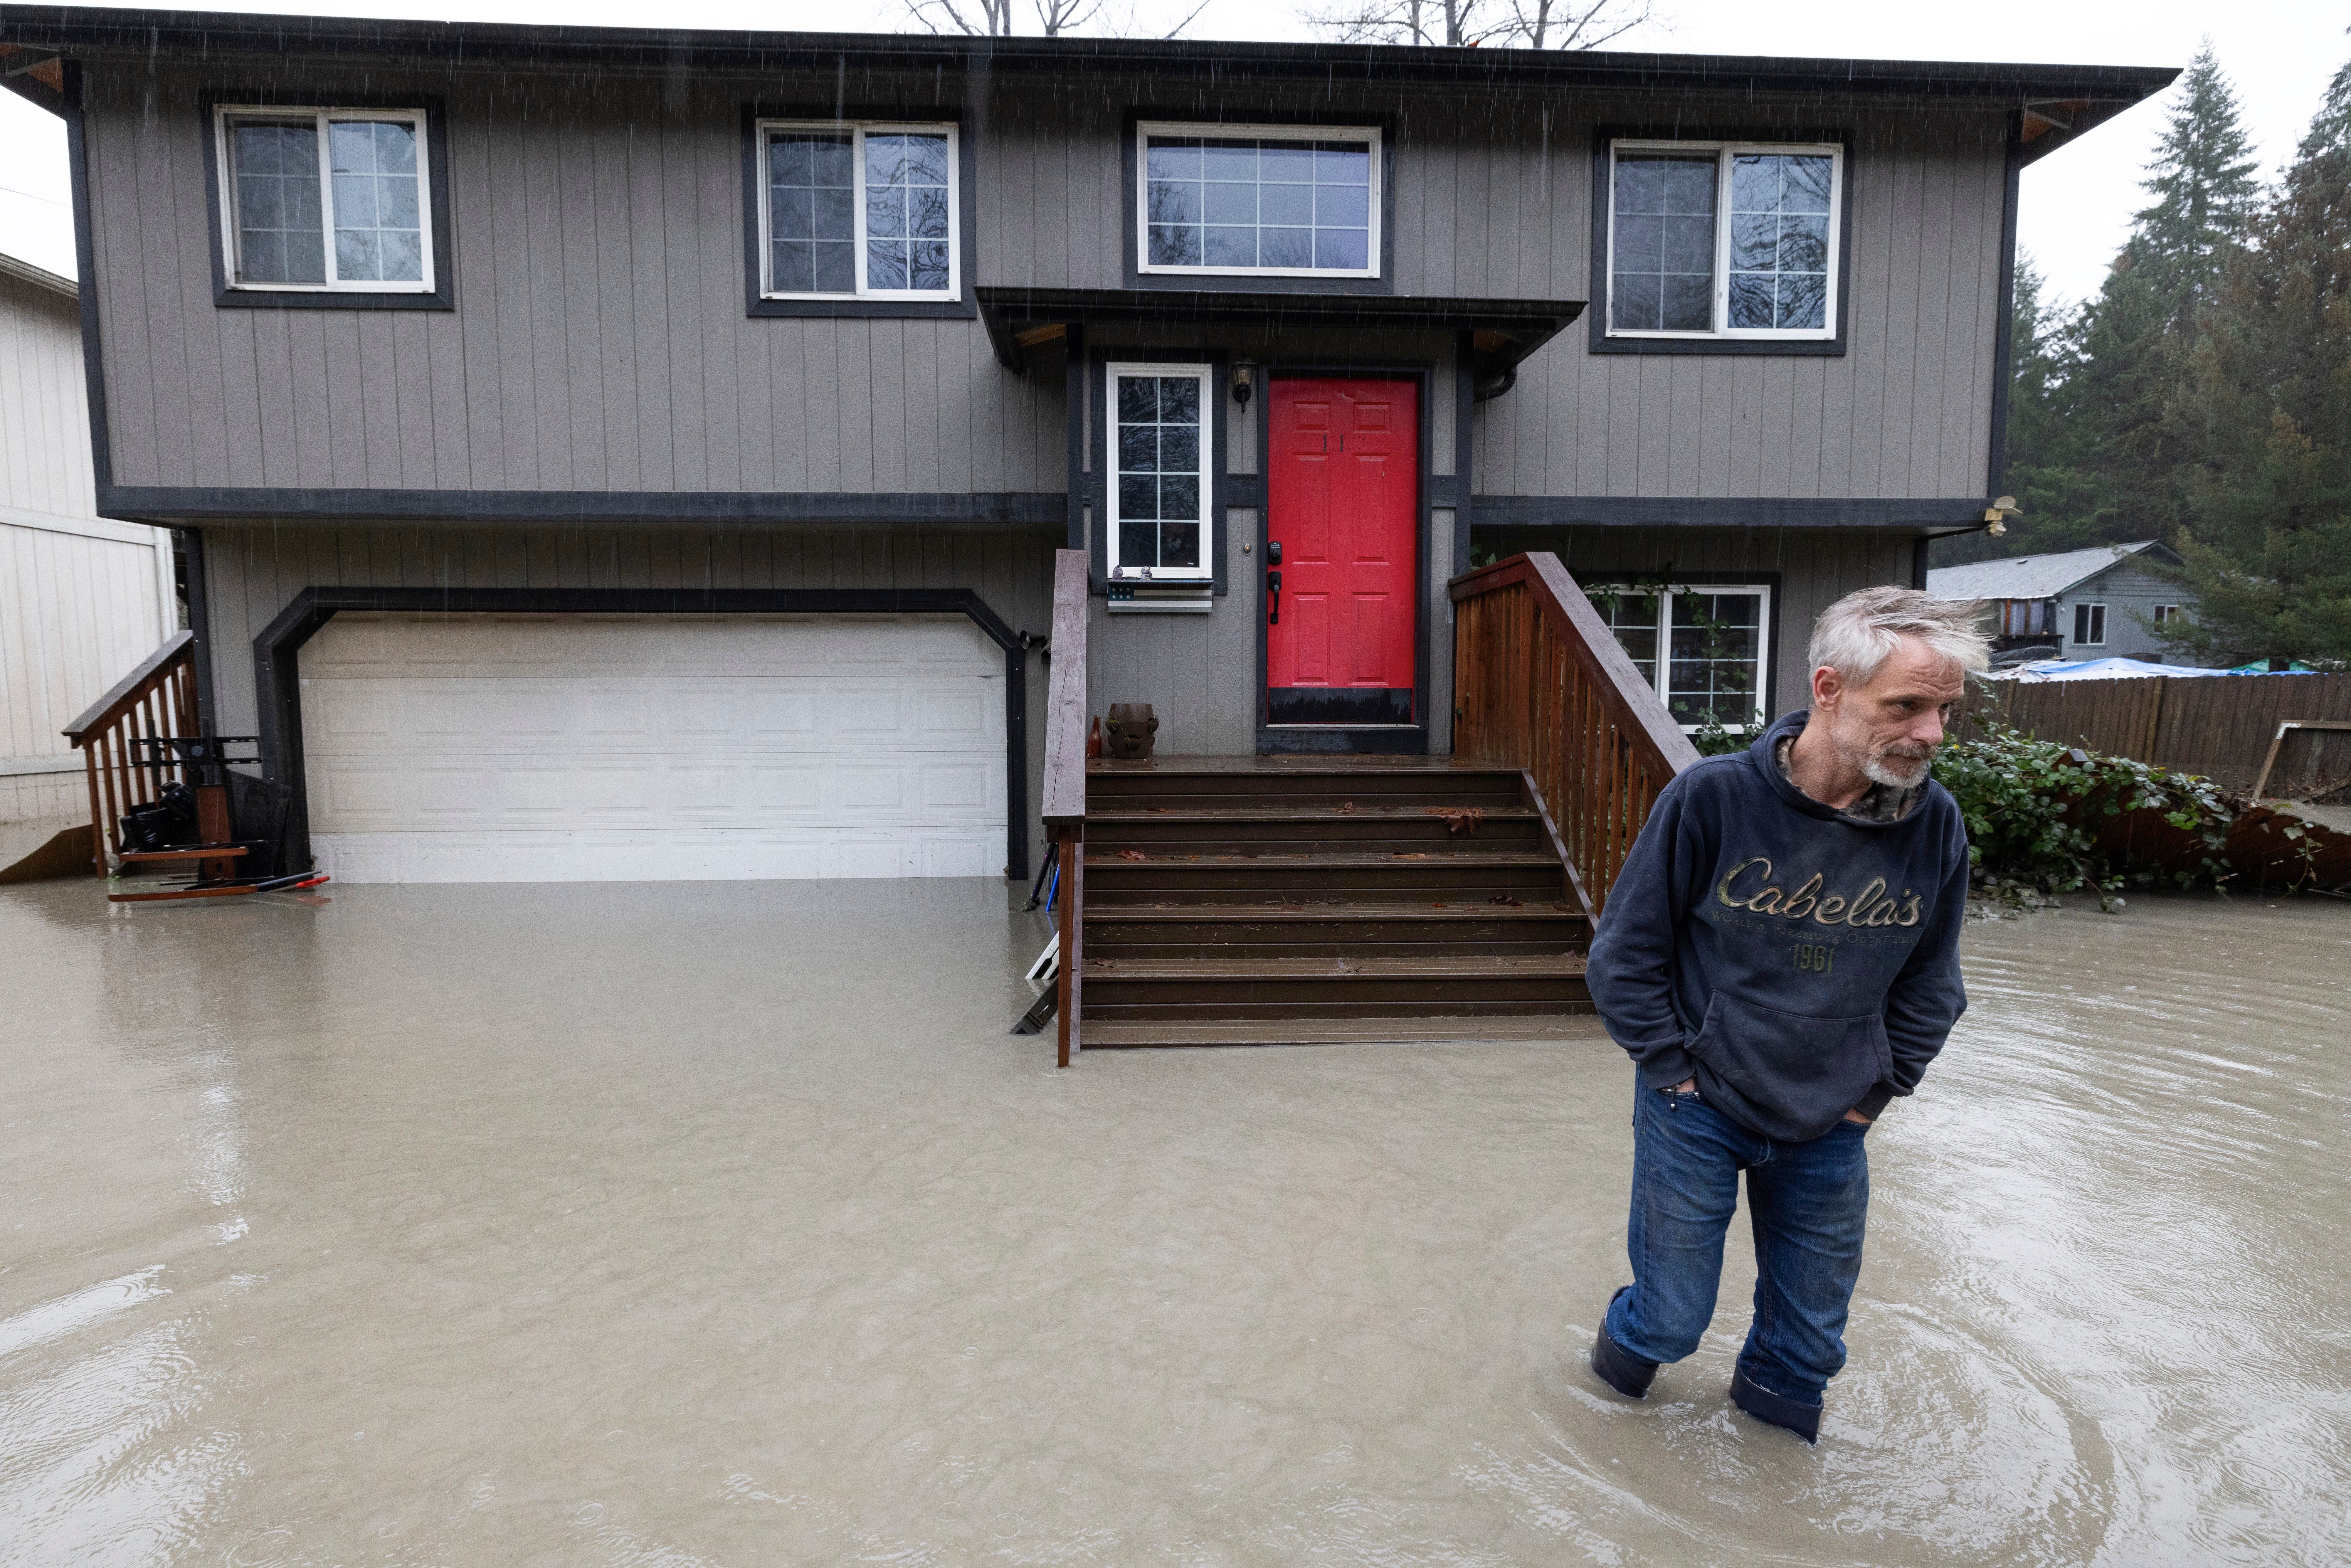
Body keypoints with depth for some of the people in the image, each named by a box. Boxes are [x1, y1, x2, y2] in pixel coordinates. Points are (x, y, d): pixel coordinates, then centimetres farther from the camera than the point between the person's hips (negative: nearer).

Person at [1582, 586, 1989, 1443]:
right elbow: (1626, 953, -11)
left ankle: (1777, 1440, 49)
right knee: (1674, 1316, 9)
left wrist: (1876, 1093, 3)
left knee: (1812, 1332, 18)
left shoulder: (1935, 824, -10)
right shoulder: (1712, 796, -21)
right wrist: (1677, 1074, -9)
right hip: (1698, 1114, -3)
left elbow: (1930, 985, 6)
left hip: (1829, 1129, 4)